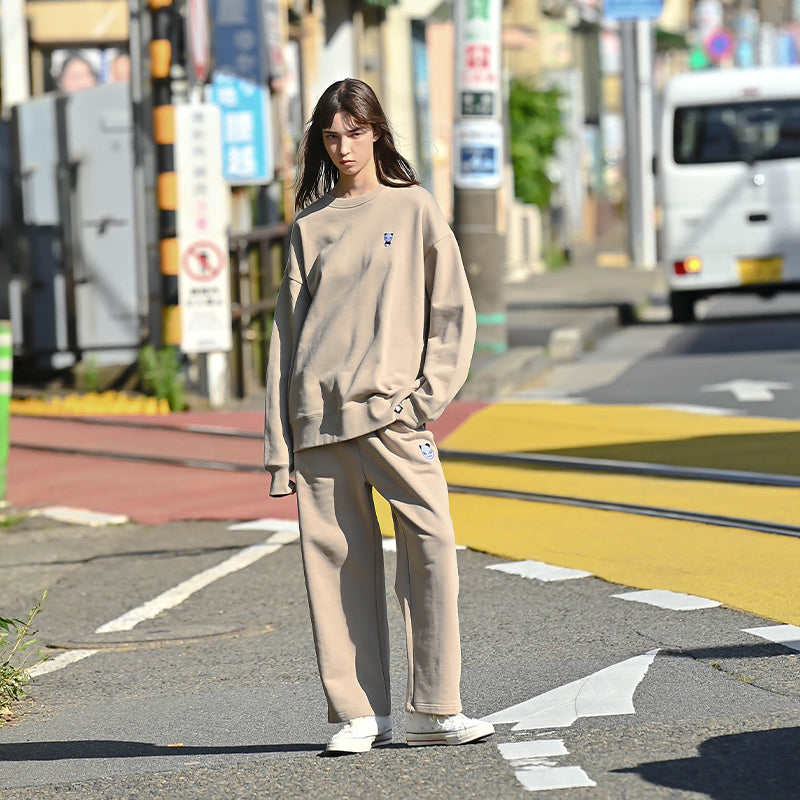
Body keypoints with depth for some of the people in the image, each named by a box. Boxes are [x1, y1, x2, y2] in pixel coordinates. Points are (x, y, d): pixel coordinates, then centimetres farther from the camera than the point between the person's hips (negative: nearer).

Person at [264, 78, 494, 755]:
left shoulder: (413, 208, 9)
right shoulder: (310, 226, 14)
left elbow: (453, 312, 7)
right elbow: (288, 331, 13)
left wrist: (428, 396, -6)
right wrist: (279, 445, 7)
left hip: (390, 411, -2)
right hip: (317, 413, 2)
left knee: (432, 540, -14)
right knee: (335, 558, -1)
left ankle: (434, 710, -8)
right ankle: (360, 714, 5)